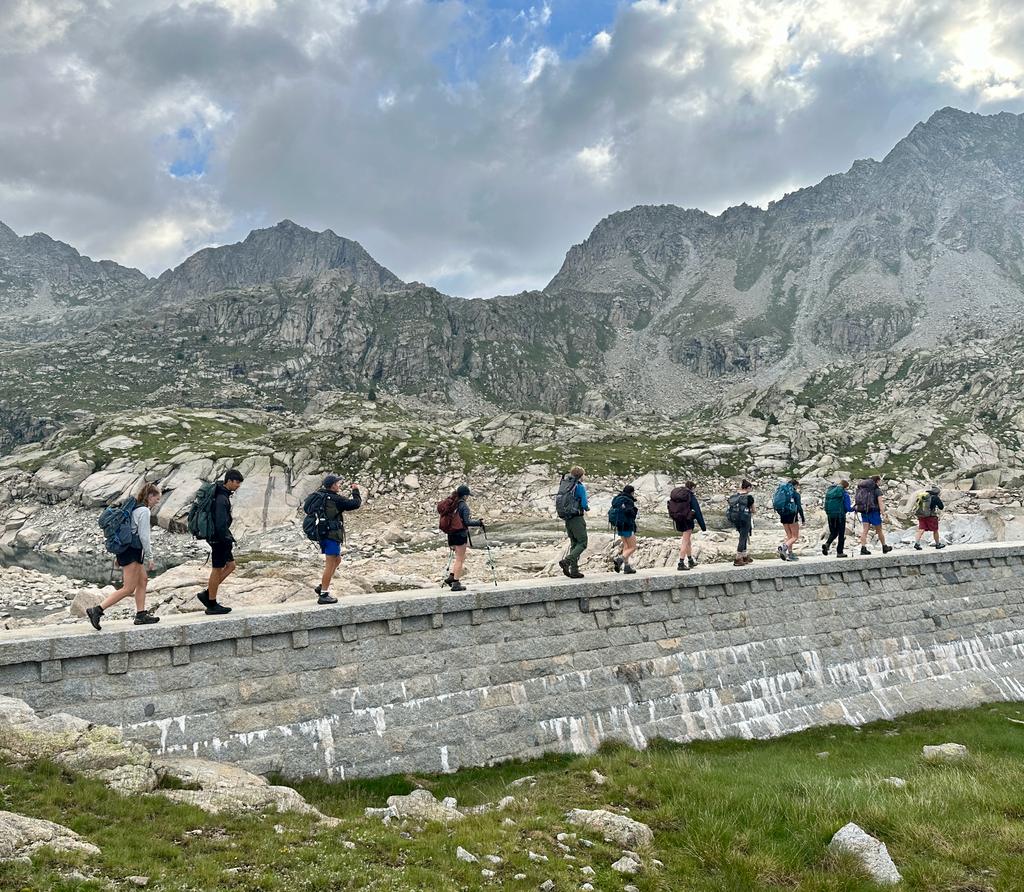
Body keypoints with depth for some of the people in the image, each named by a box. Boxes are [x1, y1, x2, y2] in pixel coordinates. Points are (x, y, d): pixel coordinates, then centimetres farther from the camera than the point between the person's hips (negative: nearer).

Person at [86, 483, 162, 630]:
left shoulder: (134, 507, 15)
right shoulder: (144, 511, -13)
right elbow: (144, 536, -16)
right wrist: (150, 557, -10)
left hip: (127, 550, 10)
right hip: (132, 552, -10)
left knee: (143, 580, 14)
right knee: (128, 588, -7)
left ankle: (141, 615, 16)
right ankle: (96, 610, -10)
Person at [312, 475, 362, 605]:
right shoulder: (335, 499, -15)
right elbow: (355, 503, -13)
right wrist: (355, 491, 3)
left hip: (323, 534, 9)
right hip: (332, 535, -9)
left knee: (337, 560, 21)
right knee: (330, 564, -3)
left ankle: (322, 587, 21)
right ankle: (323, 595, 1)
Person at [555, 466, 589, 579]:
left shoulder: (564, 485, 10)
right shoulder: (580, 487, -10)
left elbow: (559, 503, 14)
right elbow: (584, 504, -15)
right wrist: (587, 508, 10)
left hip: (566, 518, 7)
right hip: (577, 519, -7)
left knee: (574, 544, 13)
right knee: (582, 543, -2)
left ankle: (574, 571, 10)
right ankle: (566, 561, -19)